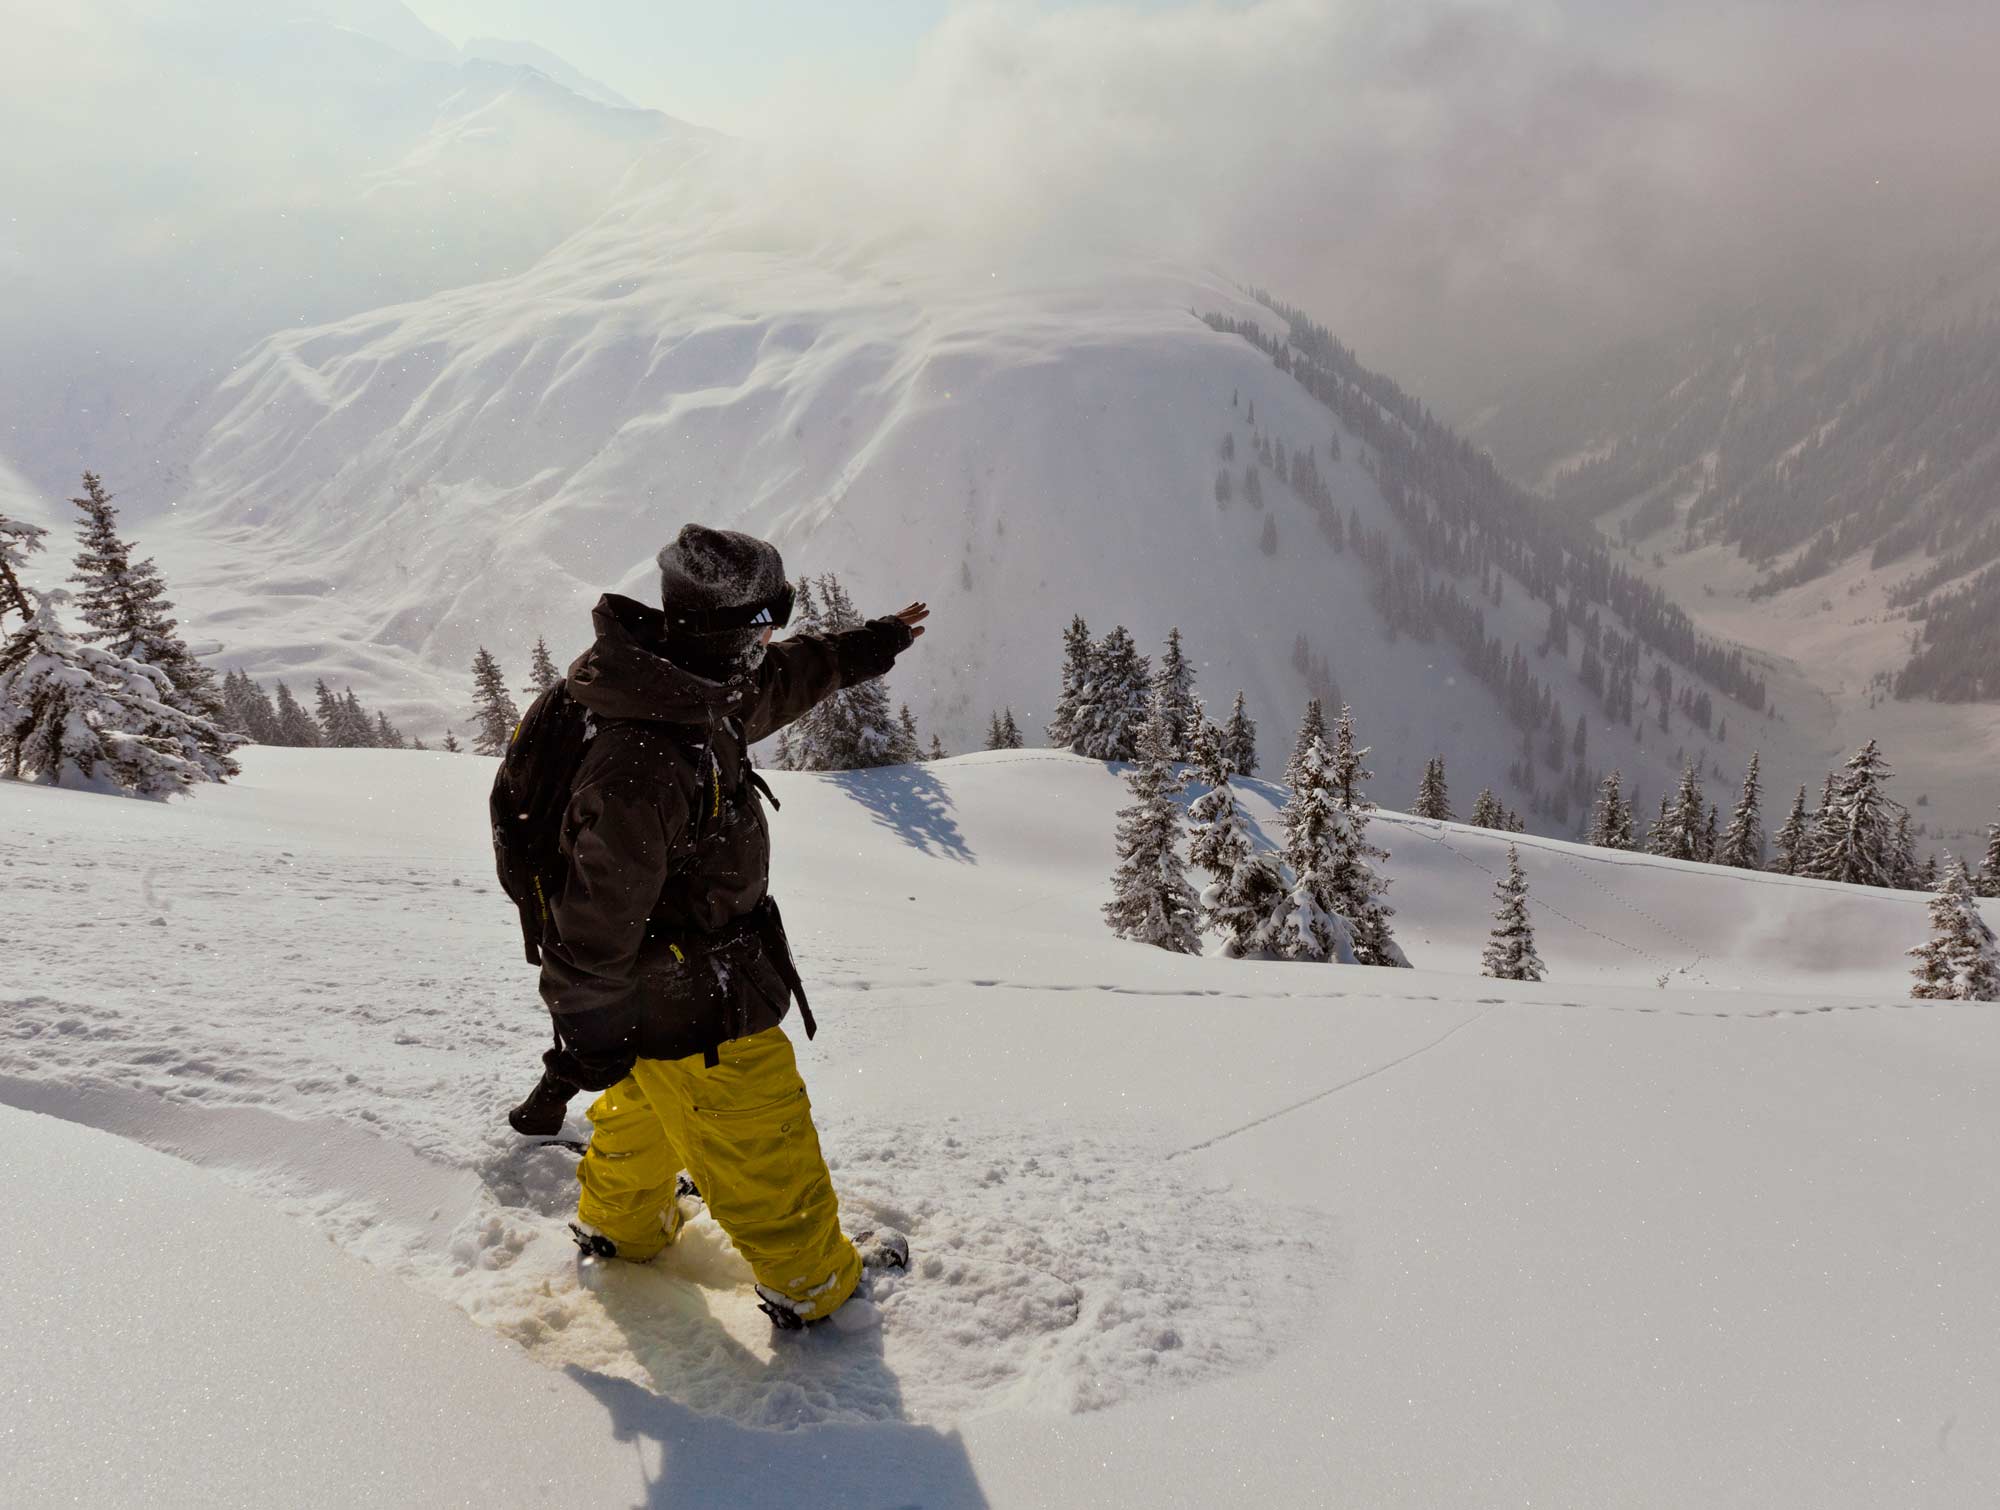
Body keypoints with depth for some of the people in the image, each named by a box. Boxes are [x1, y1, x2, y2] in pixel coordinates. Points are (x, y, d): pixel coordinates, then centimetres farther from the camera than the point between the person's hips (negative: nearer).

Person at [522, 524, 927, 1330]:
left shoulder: (689, 694, -7)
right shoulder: (644, 764, -36)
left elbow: (782, 679, 14)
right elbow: (598, 917, -28)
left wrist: (873, 643, 24)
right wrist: (589, 1032, -17)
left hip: (661, 985, 10)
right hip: (700, 1014, -10)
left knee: (642, 1116, 33)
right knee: (768, 1161, 12)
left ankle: (620, 1226, 58)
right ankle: (814, 1282, 35)